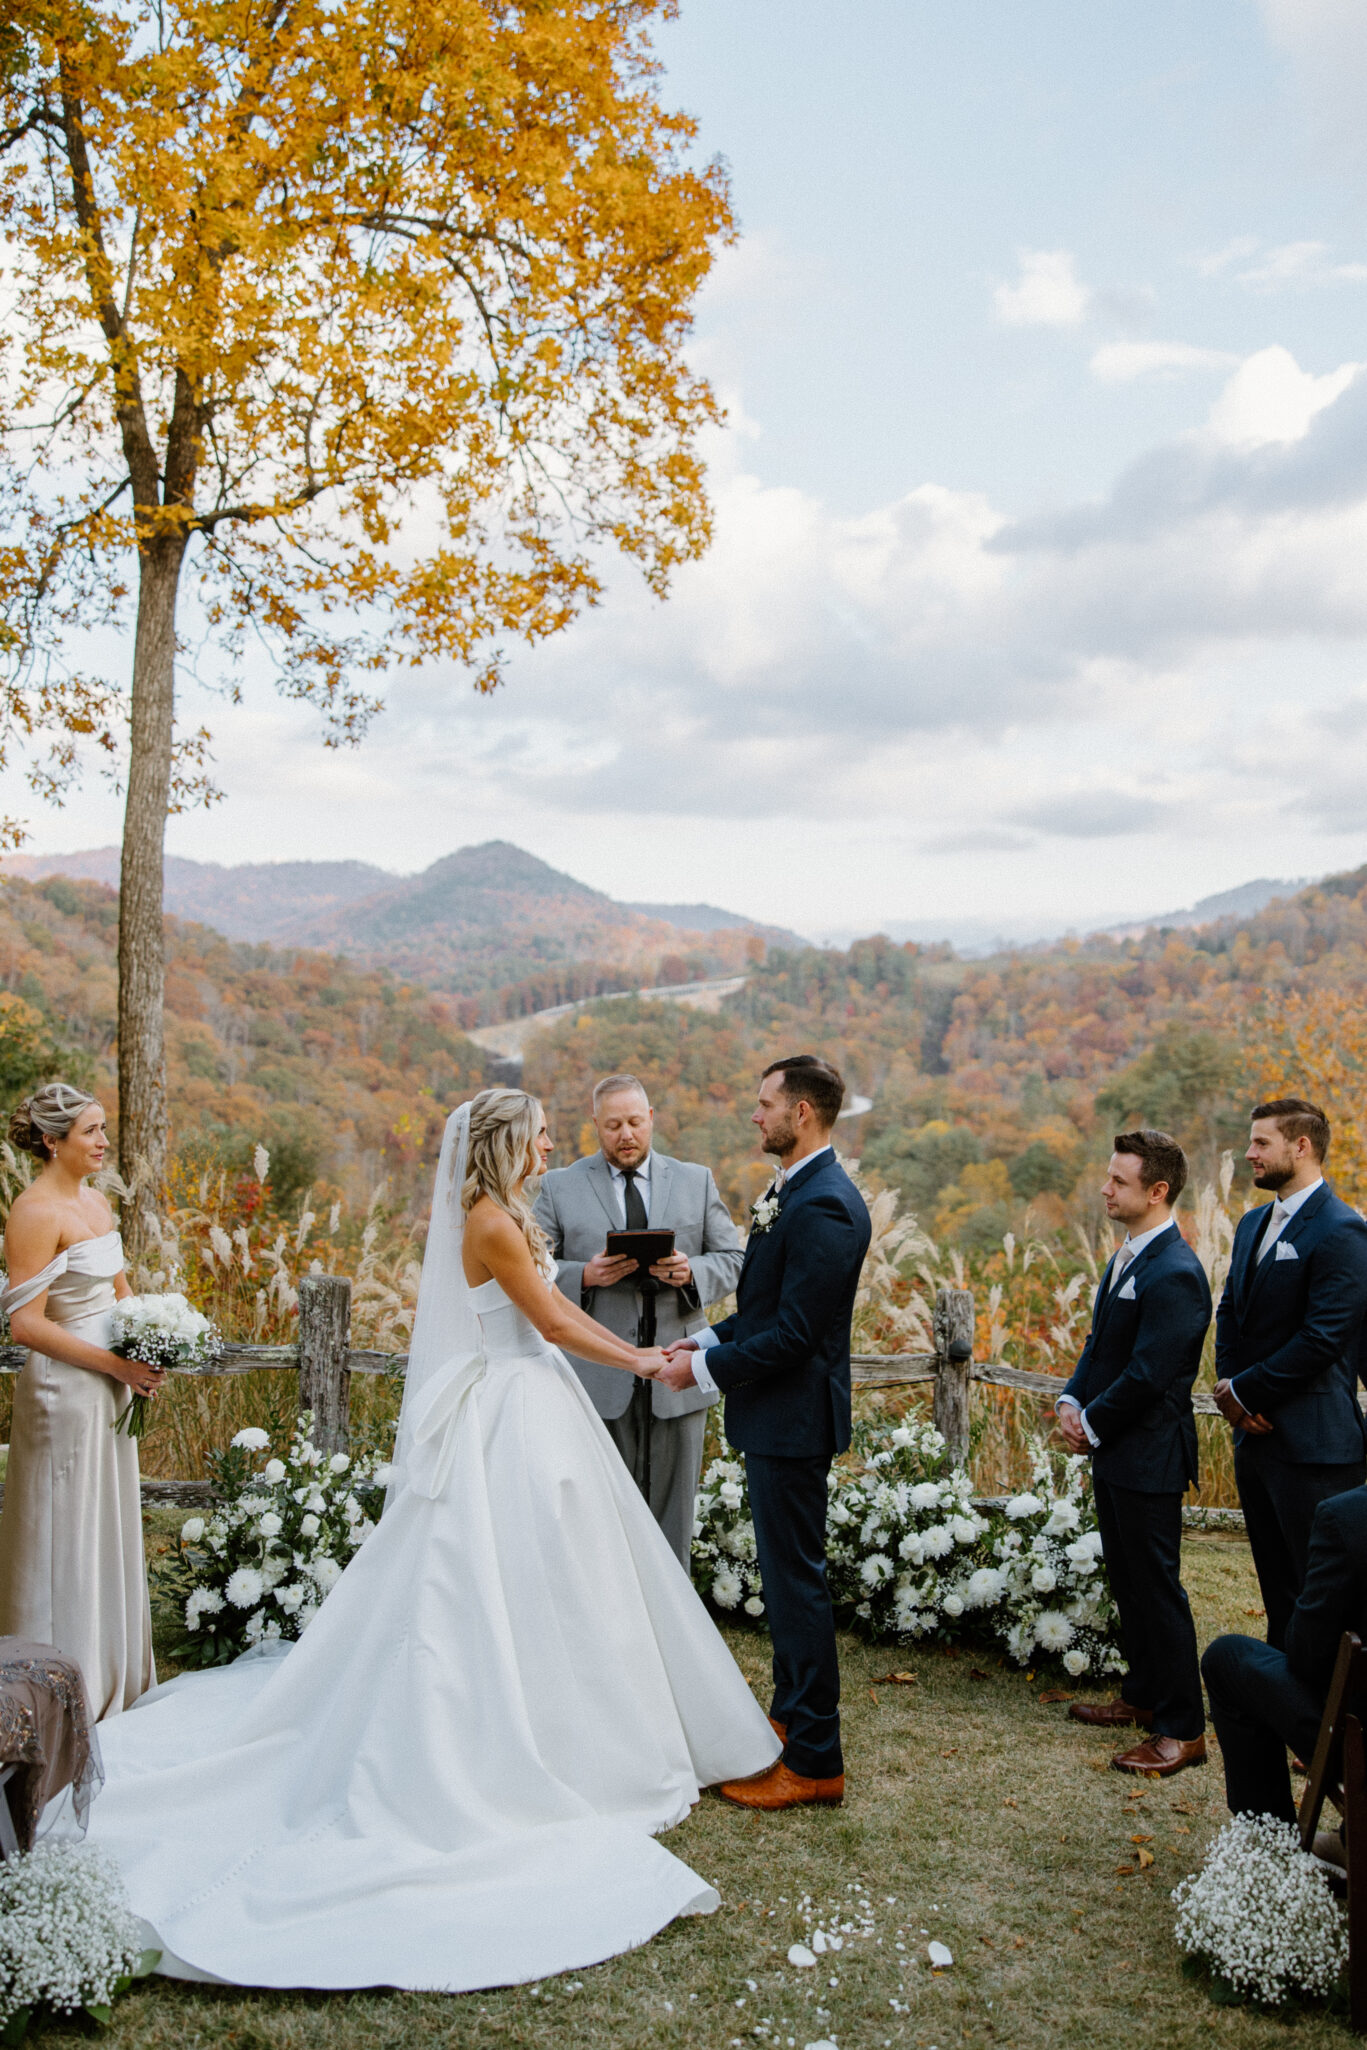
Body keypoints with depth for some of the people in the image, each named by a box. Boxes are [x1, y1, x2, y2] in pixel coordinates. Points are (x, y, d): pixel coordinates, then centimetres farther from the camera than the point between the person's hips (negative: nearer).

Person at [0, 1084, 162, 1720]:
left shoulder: (95, 1201, 10)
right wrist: (116, 1365, -18)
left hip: (108, 1388, 9)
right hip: (64, 1388, -9)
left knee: (109, 1533, 16)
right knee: (66, 1535, 2)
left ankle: (112, 1679, 28)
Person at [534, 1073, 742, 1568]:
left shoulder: (697, 1182, 9)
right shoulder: (559, 1187, 4)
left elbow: (733, 1261, 7)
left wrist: (691, 1273, -14)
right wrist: (585, 1277, -18)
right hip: (598, 1379, -1)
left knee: (673, 1505, 9)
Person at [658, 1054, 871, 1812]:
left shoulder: (823, 1207, -23)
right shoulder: (795, 1191, 10)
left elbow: (795, 1332, -25)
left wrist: (706, 1369, -17)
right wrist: (709, 1339, 8)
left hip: (792, 1418, -11)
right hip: (776, 1414, 11)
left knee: (797, 1580, -2)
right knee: (783, 1572, 21)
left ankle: (814, 1762, 9)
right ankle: (790, 1713, 36)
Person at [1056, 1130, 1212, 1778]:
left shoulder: (1174, 1274, -23)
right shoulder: (1129, 1254, 9)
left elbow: (1147, 1376, -24)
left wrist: (1092, 1426, -12)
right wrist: (1072, 1400, 2)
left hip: (1148, 1457, -10)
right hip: (1115, 1453, 10)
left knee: (1156, 1587, -1)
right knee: (1127, 1581, 20)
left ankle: (1182, 1730, 10)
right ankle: (1143, 1696, 35)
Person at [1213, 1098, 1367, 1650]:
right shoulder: (1253, 1223, 14)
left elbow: (1322, 1339, -20)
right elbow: (1230, 1312, 15)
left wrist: (1246, 1391, -13)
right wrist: (1230, 1387, -1)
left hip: (1313, 1444, -9)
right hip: (1254, 1435, 9)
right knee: (1277, 1588, 17)